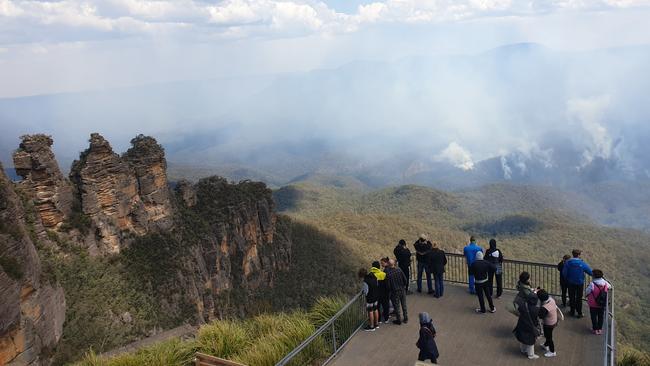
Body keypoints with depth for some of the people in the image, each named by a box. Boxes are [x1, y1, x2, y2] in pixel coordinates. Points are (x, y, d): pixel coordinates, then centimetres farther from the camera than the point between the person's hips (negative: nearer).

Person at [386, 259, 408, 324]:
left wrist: (390, 290, 5)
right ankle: (406, 319, 28)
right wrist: (404, 286, 11)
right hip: (402, 290, 3)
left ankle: (399, 320, 19)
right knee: (404, 305, 18)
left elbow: (388, 284, -15)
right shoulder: (399, 269, -11)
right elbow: (405, 279, -6)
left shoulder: (388, 273, -20)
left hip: (394, 291, -3)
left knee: (396, 306, 11)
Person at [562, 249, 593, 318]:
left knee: (572, 297, 15)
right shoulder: (582, 263, -17)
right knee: (579, 298, 10)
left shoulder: (567, 263, -13)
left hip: (571, 283, 1)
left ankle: (572, 311, 25)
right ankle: (579, 313, 16)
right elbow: (590, 272, -11)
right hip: (580, 283, -1)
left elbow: (564, 273, -11)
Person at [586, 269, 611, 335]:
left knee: (594, 317, 14)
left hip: (593, 305, -4)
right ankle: (600, 329, 31)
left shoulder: (592, 284, -26)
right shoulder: (606, 284, -12)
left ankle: (595, 329, 23)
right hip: (602, 304, 4)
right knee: (601, 316, 20)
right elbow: (610, 287, 10)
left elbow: (587, 292, -16)